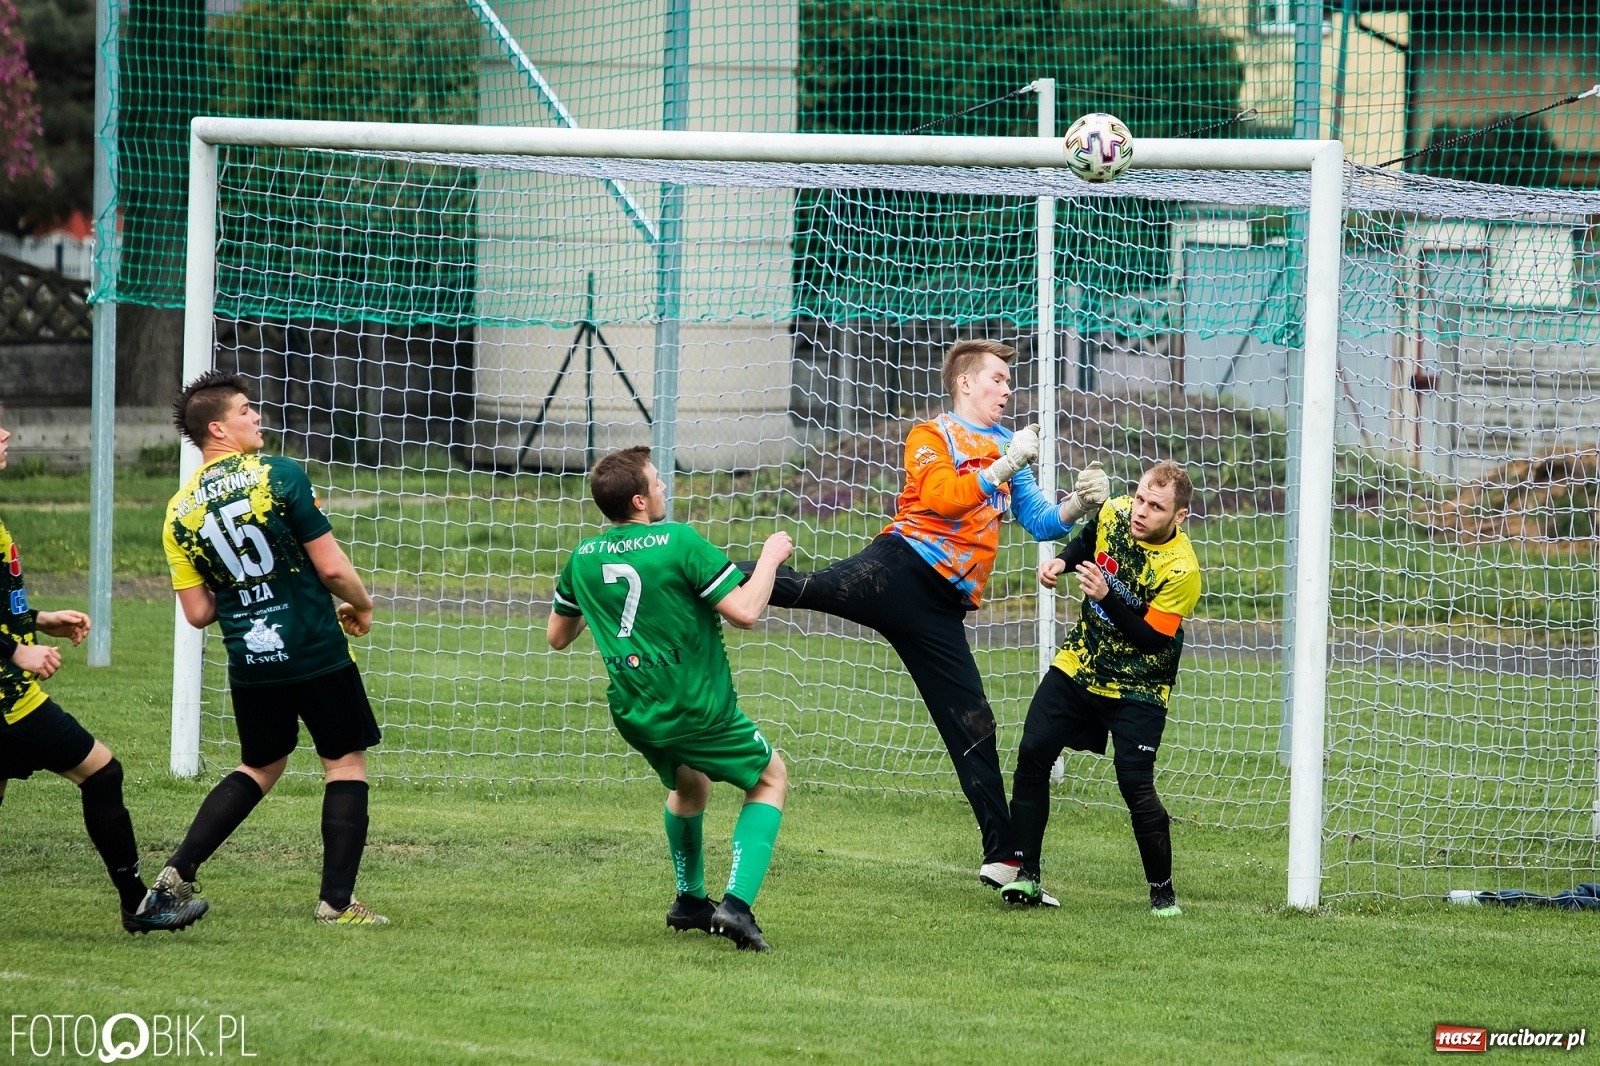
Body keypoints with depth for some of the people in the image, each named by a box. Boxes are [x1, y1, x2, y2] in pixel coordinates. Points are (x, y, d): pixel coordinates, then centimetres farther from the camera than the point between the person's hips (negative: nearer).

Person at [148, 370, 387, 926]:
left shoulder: (180, 511, 4)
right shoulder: (279, 475, -10)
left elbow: (197, 612, 4)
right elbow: (331, 567, -12)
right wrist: (361, 606, 8)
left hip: (249, 662, 5)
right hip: (316, 651, -5)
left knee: (260, 767, 23)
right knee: (346, 762, 9)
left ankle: (178, 872, 12)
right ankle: (337, 900, 4)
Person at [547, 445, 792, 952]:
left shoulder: (584, 558, 3)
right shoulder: (680, 543, -16)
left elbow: (557, 636, 17)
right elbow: (745, 611, -18)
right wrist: (769, 558, -3)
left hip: (633, 715, 6)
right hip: (698, 711, -6)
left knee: (688, 783, 35)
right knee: (770, 778, 15)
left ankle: (690, 900, 39)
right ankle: (737, 903, -4)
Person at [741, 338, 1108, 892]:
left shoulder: (1005, 446, 26)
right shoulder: (930, 437, 7)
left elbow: (1039, 522, 26)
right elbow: (943, 496, -12)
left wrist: (1079, 503, 8)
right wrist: (1005, 466, -12)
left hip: (943, 607, 5)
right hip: (903, 568, -5)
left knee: (974, 724, 3)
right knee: (818, 587, -36)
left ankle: (1002, 857, 5)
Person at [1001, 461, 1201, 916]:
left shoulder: (1181, 571, -25)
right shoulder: (1115, 513, -8)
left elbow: (1151, 639, -25)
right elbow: (1087, 539, 17)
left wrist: (1106, 597, -34)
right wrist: (1062, 561, -3)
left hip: (1136, 689, -6)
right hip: (1078, 666, 6)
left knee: (1135, 784, -16)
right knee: (1032, 755, -5)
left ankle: (1163, 891, 2)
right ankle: (1026, 877, 3)